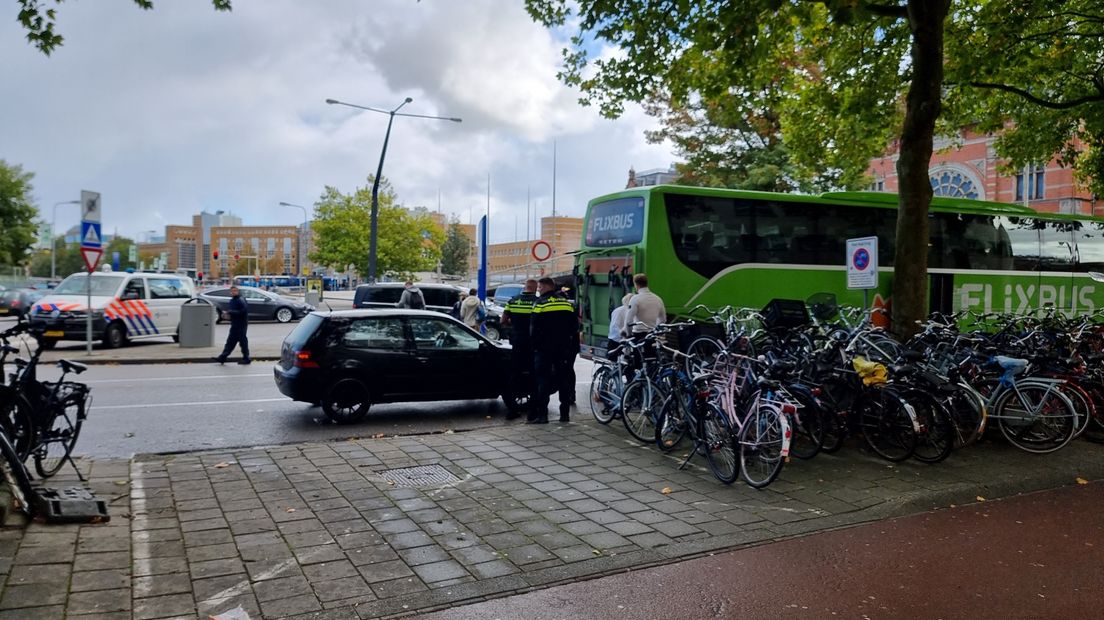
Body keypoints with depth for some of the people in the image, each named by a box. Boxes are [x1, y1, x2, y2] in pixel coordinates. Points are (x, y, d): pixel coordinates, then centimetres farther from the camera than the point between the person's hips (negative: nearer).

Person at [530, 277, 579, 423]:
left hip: (545, 347, -4)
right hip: (565, 348, 4)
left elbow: (533, 329, -8)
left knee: (543, 379, 0)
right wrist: (573, 347, 16)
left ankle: (541, 414, -5)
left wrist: (535, 345, 5)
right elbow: (575, 327, 10)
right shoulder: (568, 303, 9)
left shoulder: (540, 303, -7)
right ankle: (565, 413, 11)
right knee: (564, 378, 9)